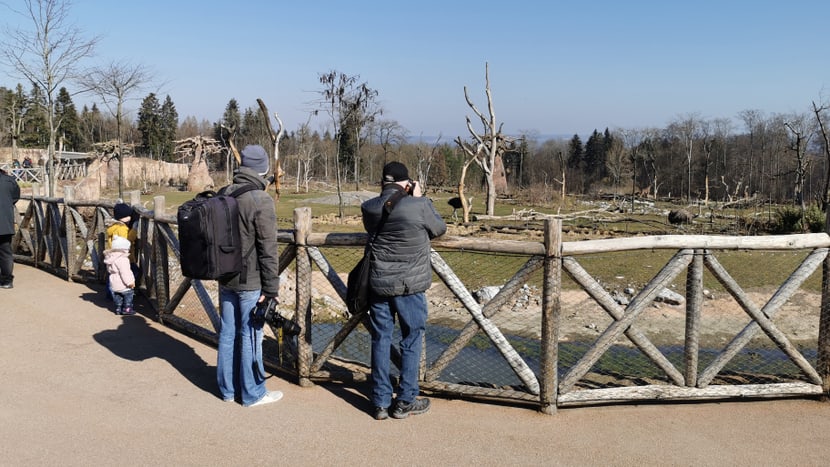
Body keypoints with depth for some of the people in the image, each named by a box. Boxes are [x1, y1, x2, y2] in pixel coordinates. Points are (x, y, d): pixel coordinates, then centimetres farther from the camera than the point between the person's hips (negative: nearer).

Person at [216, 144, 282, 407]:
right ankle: (252, 393, 16)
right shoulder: (261, 200, -18)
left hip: (226, 278, 7)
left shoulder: (222, 195, 4)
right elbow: (268, 249, -18)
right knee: (250, 336, 4)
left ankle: (227, 389, 28)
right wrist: (271, 287, -12)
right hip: (250, 282, -7)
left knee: (227, 333, 15)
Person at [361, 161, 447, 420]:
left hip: (378, 284, 3)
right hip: (410, 285, -3)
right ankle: (406, 402, 18)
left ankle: (381, 403, 18)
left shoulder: (369, 208, -3)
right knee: (411, 341, 11)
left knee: (380, 340, 11)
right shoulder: (419, 206, -15)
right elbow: (439, 228, 2)